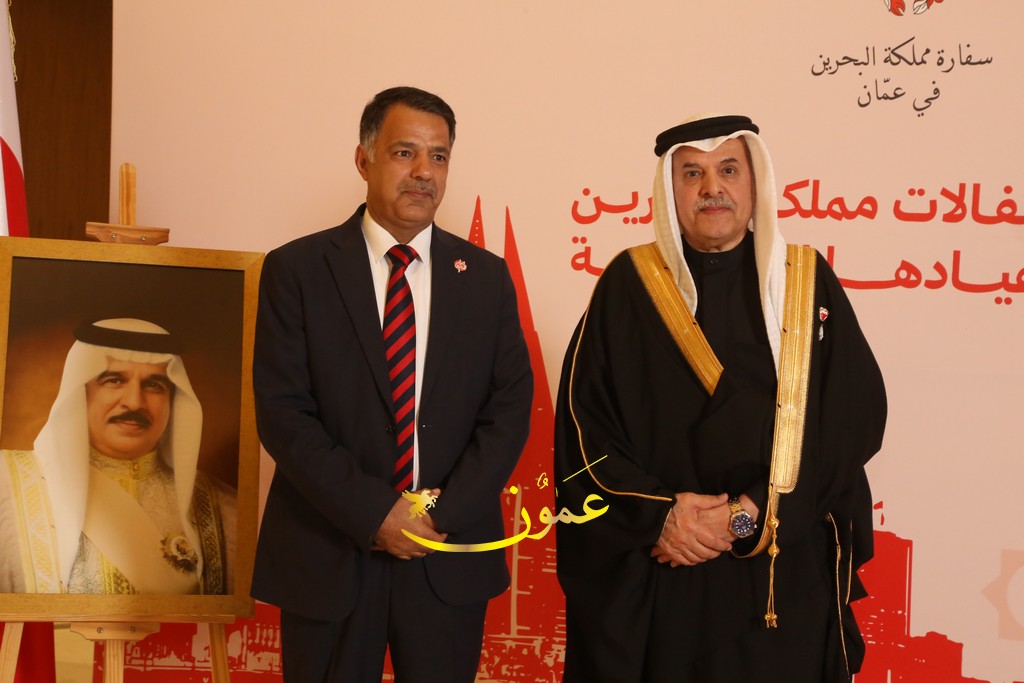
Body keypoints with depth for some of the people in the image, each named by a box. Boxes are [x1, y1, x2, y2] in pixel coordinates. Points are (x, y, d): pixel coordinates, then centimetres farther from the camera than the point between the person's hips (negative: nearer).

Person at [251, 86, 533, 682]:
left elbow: (510, 409, 1)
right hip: (328, 556, -2)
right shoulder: (296, 270, -2)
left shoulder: (486, 276, 6)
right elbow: (283, 413, -8)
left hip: (452, 559, 2)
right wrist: (375, 514, -15)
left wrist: (445, 513, -11)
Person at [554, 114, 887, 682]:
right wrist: (658, 514, -16)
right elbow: (583, 422, -3)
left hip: (786, 580, 1)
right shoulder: (628, 284, 1)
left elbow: (855, 417, -5)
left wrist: (748, 516, -13)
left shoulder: (808, 282, 3)